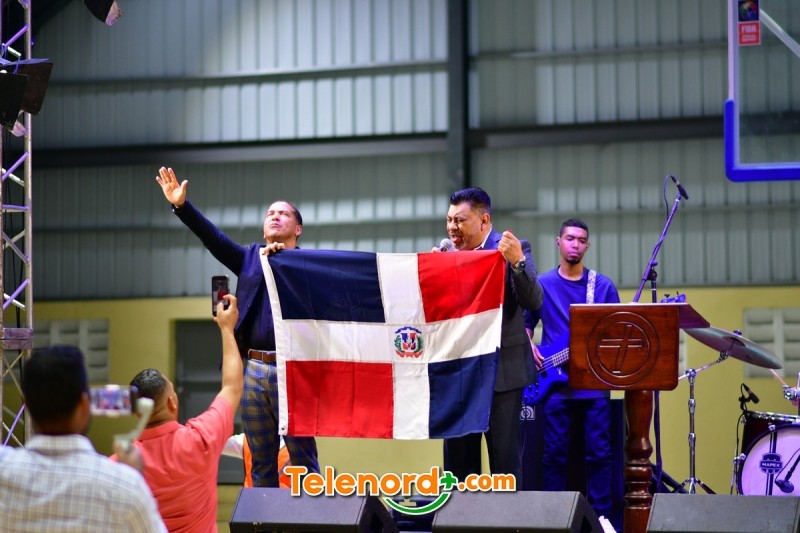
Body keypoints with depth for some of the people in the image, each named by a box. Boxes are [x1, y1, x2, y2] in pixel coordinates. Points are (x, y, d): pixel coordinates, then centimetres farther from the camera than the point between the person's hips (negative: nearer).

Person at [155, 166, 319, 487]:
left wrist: (282, 257, -15)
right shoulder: (250, 257, 17)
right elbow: (213, 238, 5)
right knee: (261, 462, 8)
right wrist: (182, 206, -7)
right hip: (253, 369, 4)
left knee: (303, 458, -3)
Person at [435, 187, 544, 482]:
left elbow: (533, 302, -17)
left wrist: (517, 262, -31)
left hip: (502, 370, -5)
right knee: (457, 455, 10)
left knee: (504, 456, -2)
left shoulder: (513, 249, -6)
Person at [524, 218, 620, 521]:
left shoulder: (603, 286, 7)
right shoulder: (541, 285, 7)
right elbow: (525, 323, 13)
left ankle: (600, 518, 7)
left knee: (599, 453, -1)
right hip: (555, 384, 0)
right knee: (555, 454, 2)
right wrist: (530, 348, -5)